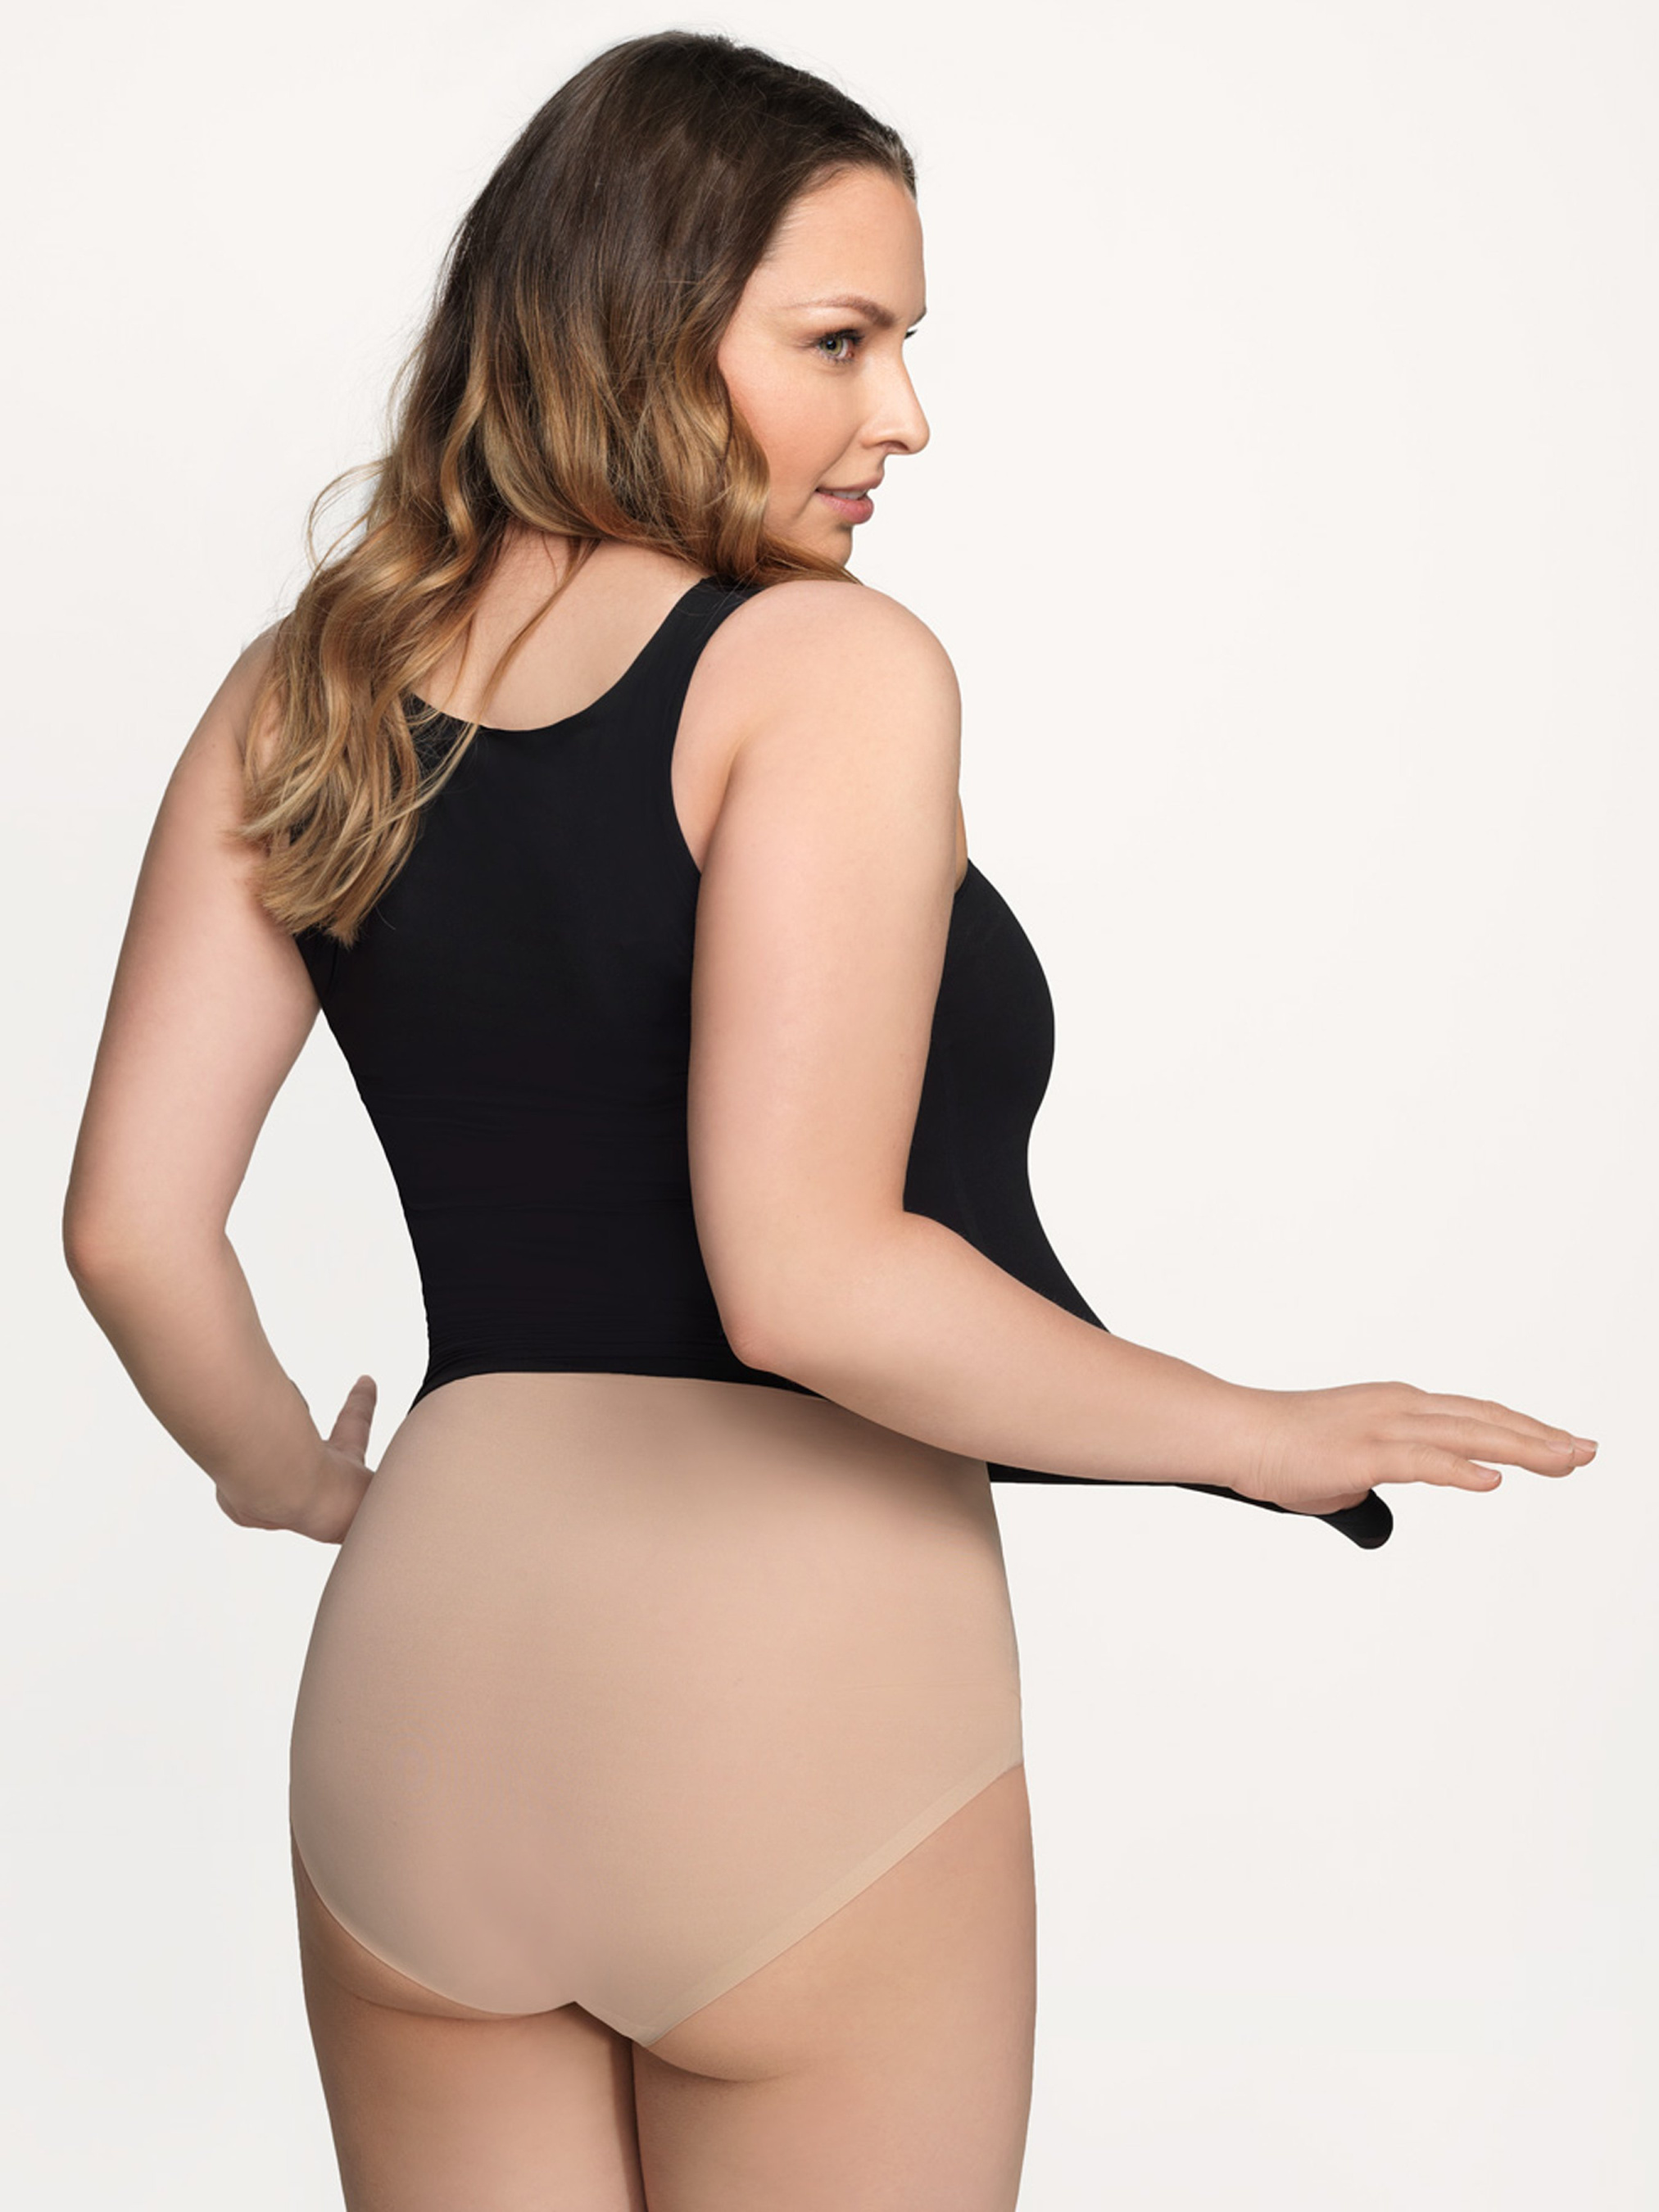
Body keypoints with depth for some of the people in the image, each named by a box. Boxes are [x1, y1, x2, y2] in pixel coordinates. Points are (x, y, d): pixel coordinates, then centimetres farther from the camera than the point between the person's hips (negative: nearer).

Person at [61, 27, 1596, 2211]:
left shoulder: (308, 694, 6)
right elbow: (808, 1278, -21)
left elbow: (133, 1224, 3)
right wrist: (1266, 1436, -10)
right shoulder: (829, 666, -11)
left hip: (419, 1697, 5)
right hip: (803, 1680, -5)